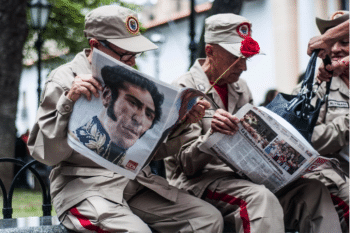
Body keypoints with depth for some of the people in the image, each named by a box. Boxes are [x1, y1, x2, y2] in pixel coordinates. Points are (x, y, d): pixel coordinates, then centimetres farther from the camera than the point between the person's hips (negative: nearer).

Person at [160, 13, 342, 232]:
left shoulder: (240, 88, 15)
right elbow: (188, 165, -11)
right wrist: (211, 135, -30)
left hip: (241, 176, 7)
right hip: (199, 180, -7)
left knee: (314, 190, -14)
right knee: (260, 198, -36)